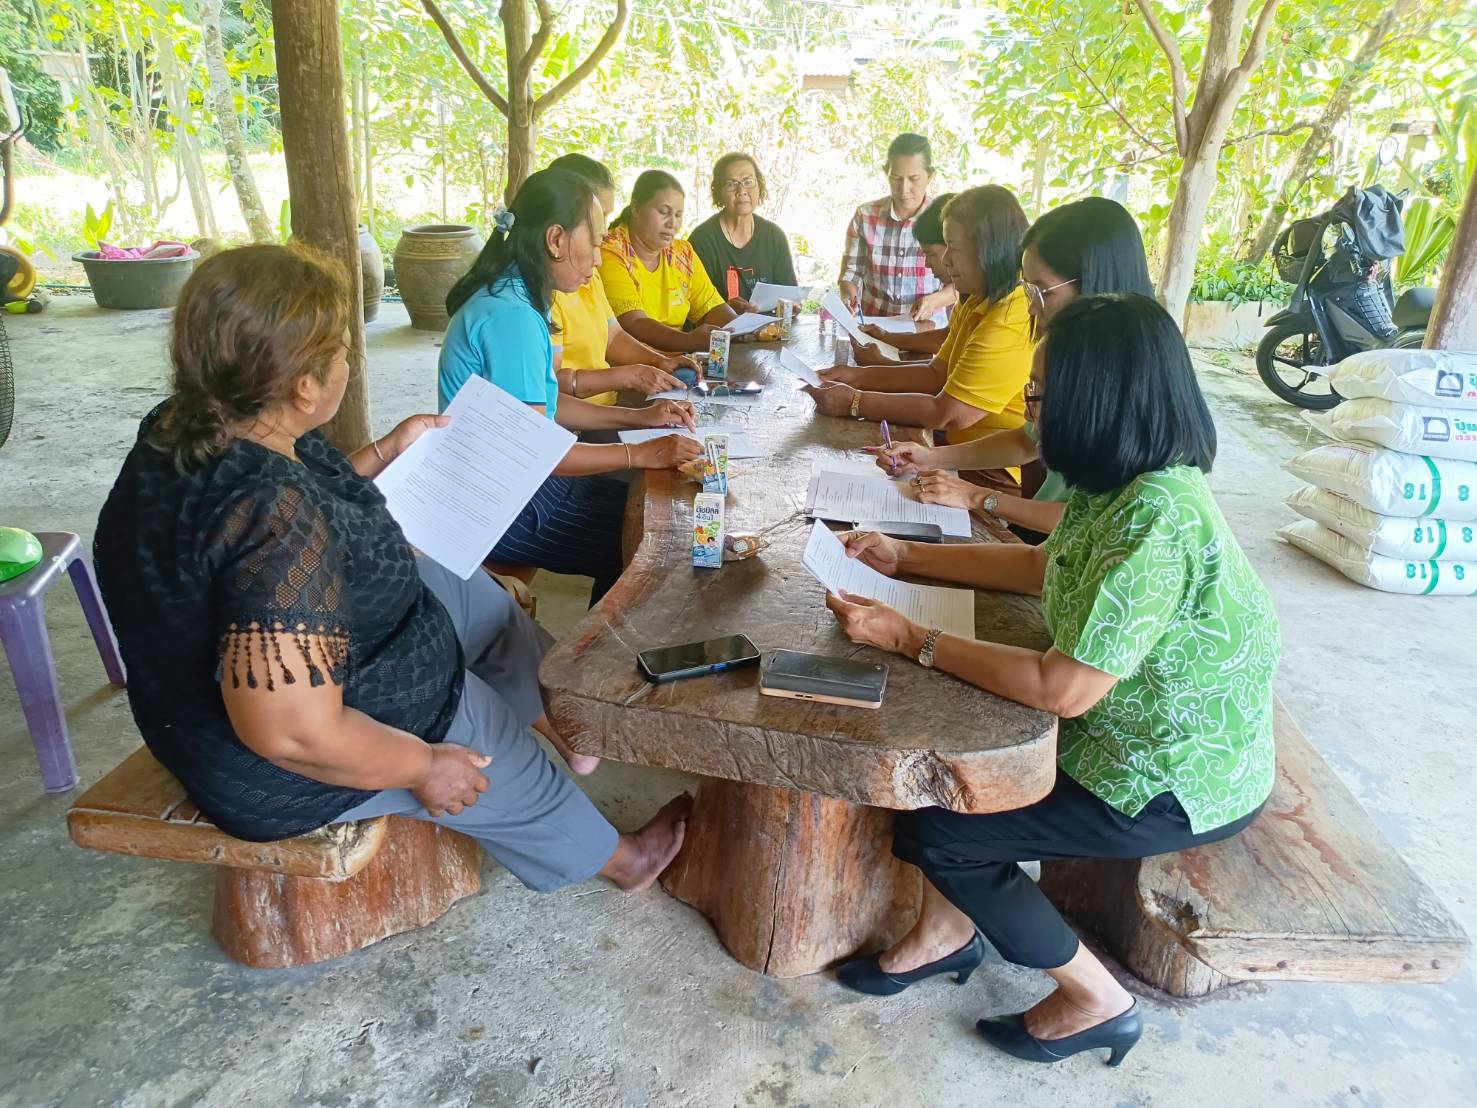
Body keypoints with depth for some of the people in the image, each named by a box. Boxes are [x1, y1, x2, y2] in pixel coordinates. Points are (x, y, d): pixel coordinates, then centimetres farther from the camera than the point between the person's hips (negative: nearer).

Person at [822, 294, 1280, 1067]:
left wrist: (911, 640, -24)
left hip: (1180, 785, -9)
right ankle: (947, 932, 24)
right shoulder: (1121, 482, -5)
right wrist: (905, 558, 7)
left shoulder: (1156, 520, -33)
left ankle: (1094, 1002, 15)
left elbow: (1061, 690, -31)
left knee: (932, 829, -4)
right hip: (1129, 732, 9)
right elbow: (1048, 568, 11)